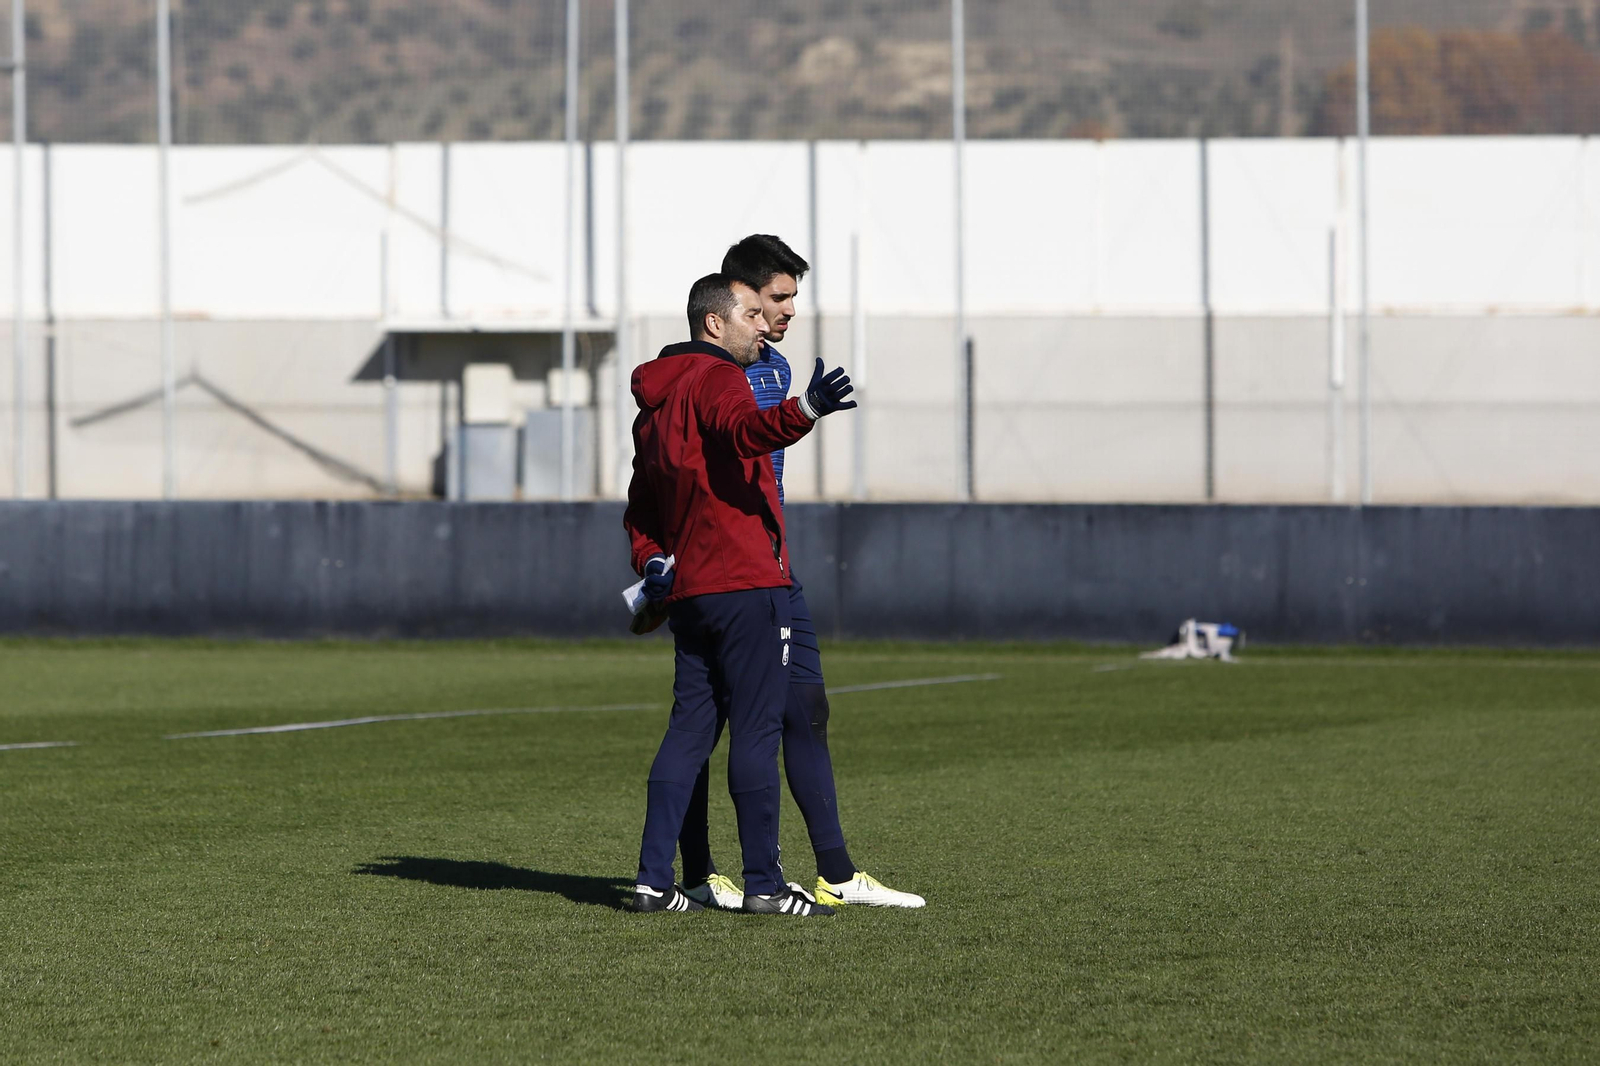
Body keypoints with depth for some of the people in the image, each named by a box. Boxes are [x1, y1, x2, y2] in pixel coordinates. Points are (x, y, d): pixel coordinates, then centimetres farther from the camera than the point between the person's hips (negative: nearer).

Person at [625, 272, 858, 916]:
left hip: (685, 590, 9)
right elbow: (744, 429, -31)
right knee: (756, 730, -6)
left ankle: (653, 880, 5)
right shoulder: (715, 379, -8)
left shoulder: (656, 398, 21)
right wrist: (804, 412, -48)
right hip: (746, 584, -9)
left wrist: (650, 557, 11)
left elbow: (641, 503, 25)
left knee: (689, 729, 10)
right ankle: (763, 883, -7)